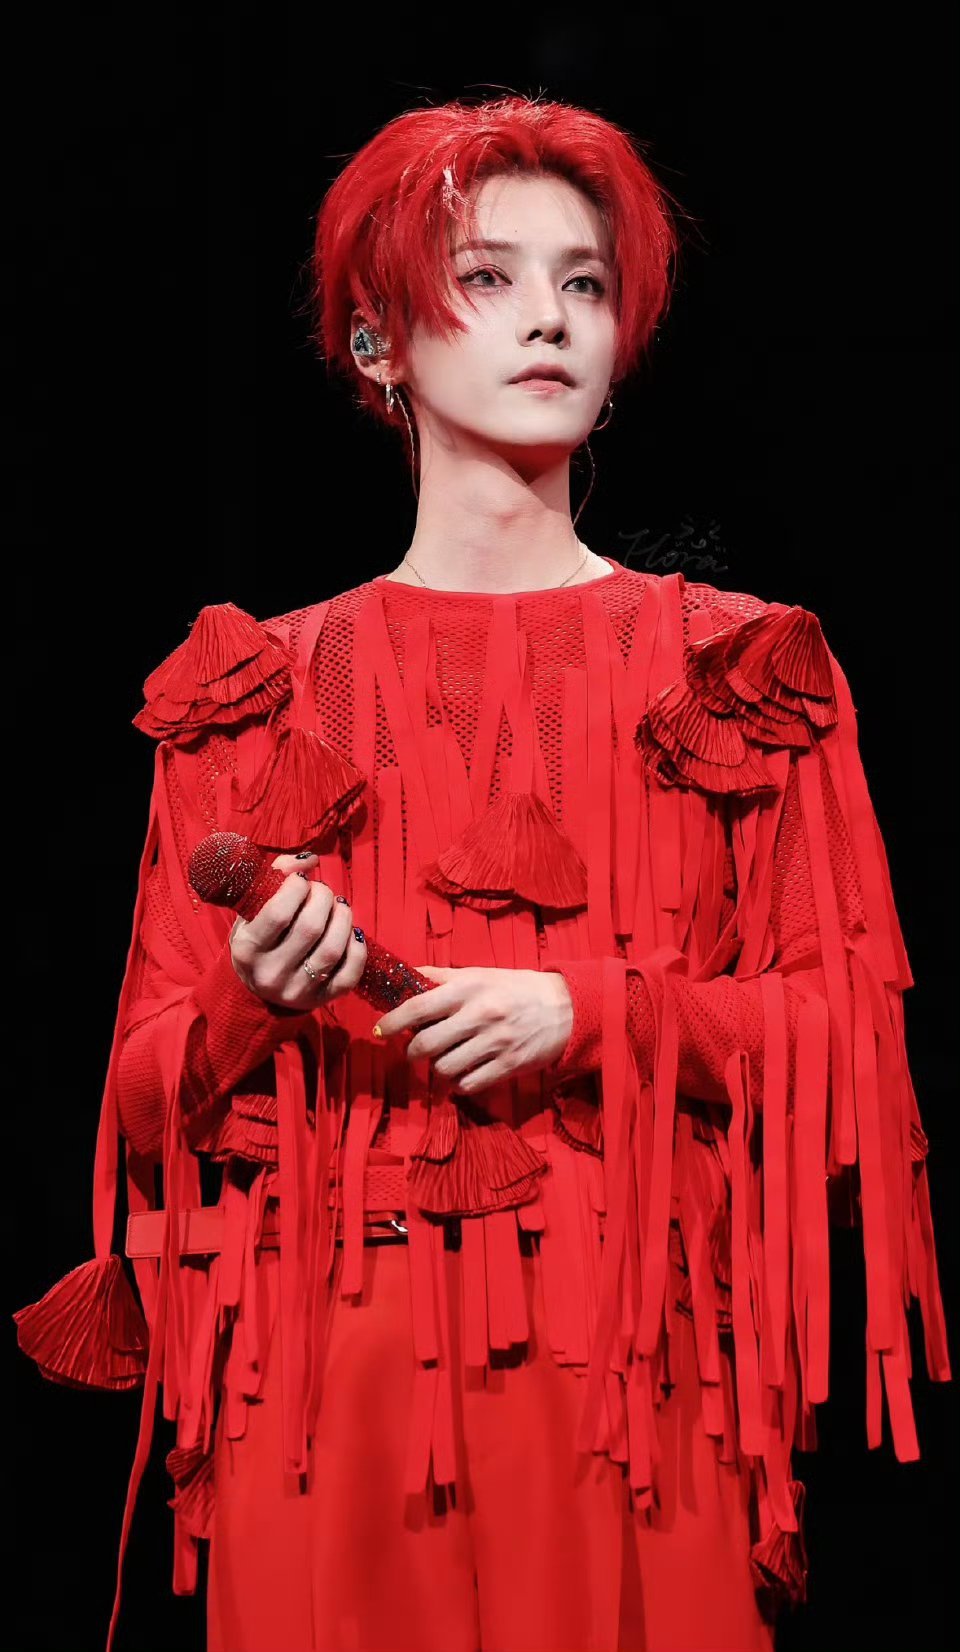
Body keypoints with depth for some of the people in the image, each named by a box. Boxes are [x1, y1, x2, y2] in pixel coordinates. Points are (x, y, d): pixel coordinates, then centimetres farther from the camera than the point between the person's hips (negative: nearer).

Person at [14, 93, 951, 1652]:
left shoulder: (738, 669, 8)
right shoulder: (263, 687, 9)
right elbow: (154, 1080, 9)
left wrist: (593, 1020, -12)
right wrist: (257, 1005, -13)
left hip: (635, 1360, 0)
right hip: (335, 1357, 0)